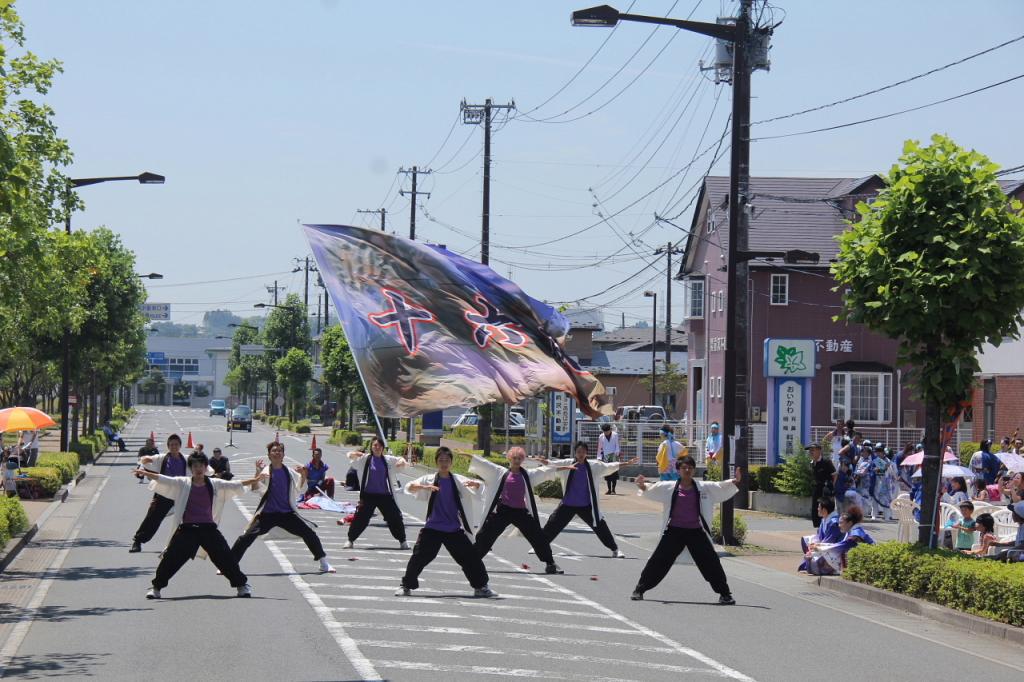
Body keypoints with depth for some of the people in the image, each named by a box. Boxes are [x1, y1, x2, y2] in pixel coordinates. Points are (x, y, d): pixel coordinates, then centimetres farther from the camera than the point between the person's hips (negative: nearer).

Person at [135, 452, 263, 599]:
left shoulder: (214, 484, 8)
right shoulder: (182, 483, 3)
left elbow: (234, 485, 10)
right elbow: (163, 479, -6)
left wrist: (254, 480, 4)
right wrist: (146, 473, -19)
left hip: (209, 528, 1)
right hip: (187, 529, -1)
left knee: (226, 557, 0)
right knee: (171, 558, -4)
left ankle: (242, 584, 16)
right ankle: (156, 587, 11)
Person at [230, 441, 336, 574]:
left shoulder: (289, 472, 3)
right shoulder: (265, 472, -6)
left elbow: (300, 489, 11)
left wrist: (303, 475, -7)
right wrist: (258, 473, -29)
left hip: (287, 513, 2)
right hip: (267, 514, -2)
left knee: (309, 533, -2)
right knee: (246, 537, -11)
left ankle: (324, 564, 13)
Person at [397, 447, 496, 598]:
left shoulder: (458, 480, 6)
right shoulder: (429, 479, 1)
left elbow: (479, 486, 0)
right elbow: (409, 487, -11)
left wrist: (475, 484, -24)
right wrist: (424, 487, -31)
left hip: (454, 529, 2)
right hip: (433, 528, -2)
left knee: (471, 557, 1)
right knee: (419, 556, -9)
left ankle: (481, 587, 15)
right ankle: (406, 586, 4)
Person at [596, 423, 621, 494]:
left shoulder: (615, 435, 3)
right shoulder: (601, 437, 8)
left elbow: (617, 445, 6)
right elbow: (599, 448, 11)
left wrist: (617, 452, -6)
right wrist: (599, 457, 7)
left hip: (614, 455, -2)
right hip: (605, 456, 2)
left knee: (614, 472, -9)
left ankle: (613, 489, -6)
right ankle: (609, 489, 9)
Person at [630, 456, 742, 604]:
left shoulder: (705, 488, 1)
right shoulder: (669, 487, -2)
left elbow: (722, 488, -1)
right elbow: (651, 490, -5)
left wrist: (734, 481, -19)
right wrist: (642, 486, -27)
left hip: (696, 532, 1)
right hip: (674, 531, -1)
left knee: (711, 563, 0)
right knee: (658, 561, 2)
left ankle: (725, 594, 13)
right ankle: (639, 590, 15)